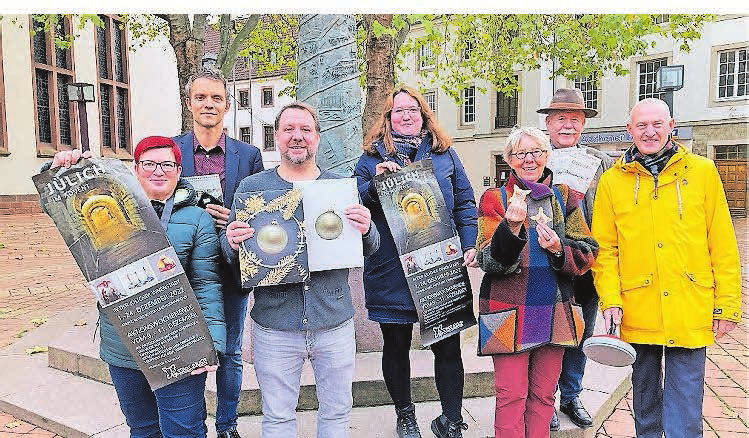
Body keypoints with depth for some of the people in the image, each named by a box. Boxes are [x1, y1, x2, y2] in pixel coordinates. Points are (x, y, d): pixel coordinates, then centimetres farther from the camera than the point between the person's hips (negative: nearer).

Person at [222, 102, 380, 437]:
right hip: (273, 326, -1)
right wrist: (232, 243, -19)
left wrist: (366, 231, -18)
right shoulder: (251, 187, 1)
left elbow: (369, 249, 5)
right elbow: (226, 246, 4)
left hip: (335, 323, 1)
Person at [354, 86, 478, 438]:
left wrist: (469, 247, 0)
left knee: (448, 346, 5)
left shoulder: (444, 154, 11)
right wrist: (375, 183, -13)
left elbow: (465, 204, 11)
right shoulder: (372, 157, 7)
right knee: (396, 346, 12)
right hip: (390, 271, 0)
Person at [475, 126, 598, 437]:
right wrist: (512, 226, -25)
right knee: (511, 395, -1)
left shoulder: (564, 197, 9)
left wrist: (558, 249, -14)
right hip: (509, 312, -3)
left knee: (543, 394, 12)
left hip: (555, 314, 3)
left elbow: (587, 255, 6)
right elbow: (488, 261, -9)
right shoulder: (495, 199, 0)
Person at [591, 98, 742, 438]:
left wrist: (727, 305, 0)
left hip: (690, 311, -1)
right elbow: (604, 248, 2)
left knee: (685, 401, 3)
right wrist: (610, 300, -8)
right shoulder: (612, 181, 2)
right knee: (644, 390, 18)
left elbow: (722, 245, 3)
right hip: (637, 311, 1)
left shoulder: (702, 171, 2)